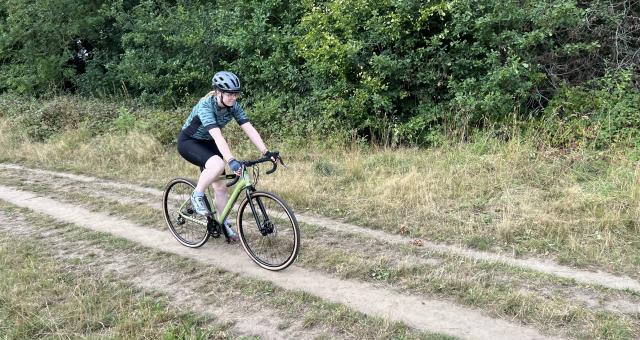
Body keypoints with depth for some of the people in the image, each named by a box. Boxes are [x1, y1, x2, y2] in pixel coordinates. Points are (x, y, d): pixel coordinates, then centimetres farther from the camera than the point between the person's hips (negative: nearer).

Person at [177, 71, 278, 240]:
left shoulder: (233, 106, -14)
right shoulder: (205, 106, -33)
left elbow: (249, 129, -20)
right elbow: (217, 135, -44)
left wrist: (266, 152, -30)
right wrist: (231, 161, -55)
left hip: (207, 144, 6)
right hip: (188, 142, -6)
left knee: (220, 186, 2)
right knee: (217, 165, -34)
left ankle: (224, 224, 19)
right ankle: (197, 196, -10)